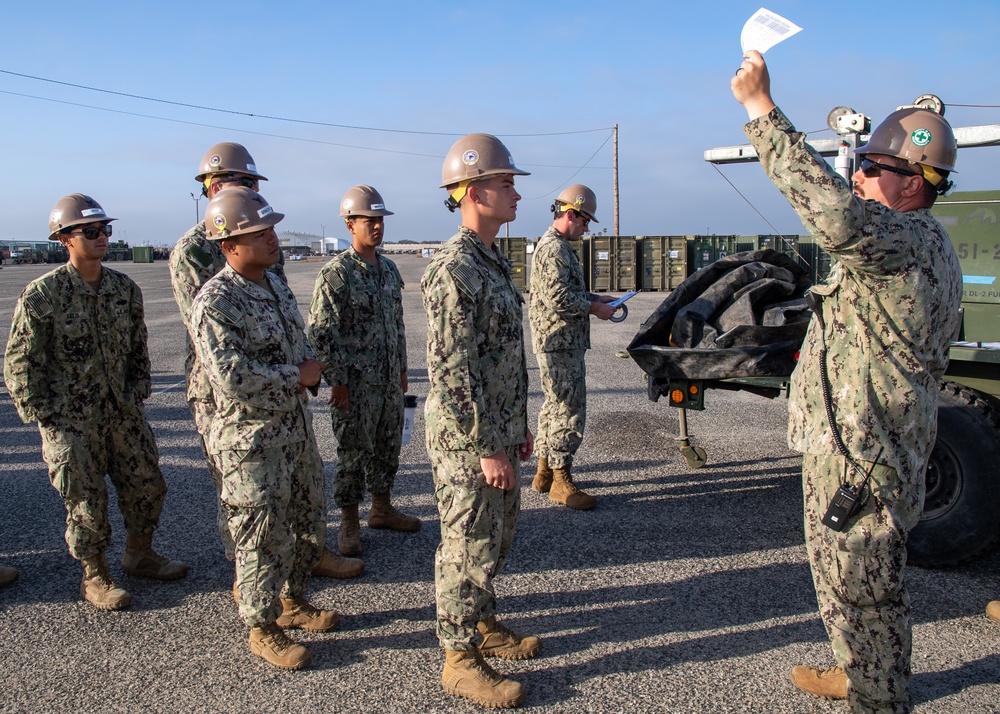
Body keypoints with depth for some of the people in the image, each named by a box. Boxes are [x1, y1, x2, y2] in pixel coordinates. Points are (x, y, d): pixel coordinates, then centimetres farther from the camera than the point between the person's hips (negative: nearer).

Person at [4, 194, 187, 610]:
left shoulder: (125, 289, 3)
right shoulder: (41, 295, -11)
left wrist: (137, 395, 8)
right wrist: (44, 417, -9)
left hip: (124, 412, 5)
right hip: (70, 421, -5)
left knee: (148, 486, 10)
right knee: (86, 502, 4)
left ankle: (139, 554, 34)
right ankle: (94, 577, 24)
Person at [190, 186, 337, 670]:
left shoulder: (275, 284, 9)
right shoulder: (215, 302, -19)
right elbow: (231, 376, -28)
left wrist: (313, 370, -1)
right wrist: (297, 375, -17)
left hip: (297, 429, 9)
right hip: (252, 442, -8)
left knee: (310, 528, 19)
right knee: (265, 539, 4)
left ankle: (292, 602, 40)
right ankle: (263, 629, 23)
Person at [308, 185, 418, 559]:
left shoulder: (389, 269, 10)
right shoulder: (335, 273, -12)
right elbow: (321, 332, -14)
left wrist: (402, 368, 17)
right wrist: (337, 381, -16)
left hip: (389, 381, 7)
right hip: (355, 385, -7)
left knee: (388, 447, 15)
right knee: (353, 453, 3)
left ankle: (382, 508, 31)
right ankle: (349, 523, 16)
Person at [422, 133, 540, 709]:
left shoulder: (494, 262, 11)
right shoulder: (454, 270, -20)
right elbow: (451, 372, -23)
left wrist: (519, 425, 19)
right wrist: (487, 449, -21)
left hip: (499, 432, 10)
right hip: (467, 442, -9)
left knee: (497, 537, 20)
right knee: (468, 548, 3)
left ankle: (484, 624, 37)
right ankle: (460, 658, 18)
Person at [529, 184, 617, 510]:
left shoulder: (560, 246, 18)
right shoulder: (553, 248, -16)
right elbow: (559, 299, -24)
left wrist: (596, 297, 14)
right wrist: (593, 308, -13)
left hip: (563, 344, 11)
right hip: (560, 344, -11)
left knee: (555, 406, 17)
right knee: (569, 412, -7)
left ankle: (545, 472, 28)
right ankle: (561, 483, 1)